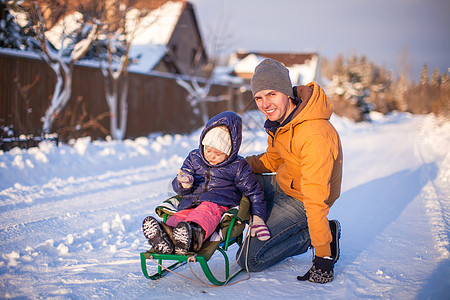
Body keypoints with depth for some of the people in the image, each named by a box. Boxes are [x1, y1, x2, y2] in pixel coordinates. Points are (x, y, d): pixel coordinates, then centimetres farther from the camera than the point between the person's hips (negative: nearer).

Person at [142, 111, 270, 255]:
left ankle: (194, 234, -73)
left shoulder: (238, 166, 6)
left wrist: (258, 219, -1)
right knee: (179, 216, -31)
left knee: (206, 211, -40)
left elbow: (254, 192, 12)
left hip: (219, 204, -4)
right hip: (190, 204, 4)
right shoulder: (194, 158, 16)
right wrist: (183, 184, -9)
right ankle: (167, 234, -66)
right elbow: (177, 187, 18)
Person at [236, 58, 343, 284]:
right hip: (282, 184, 9)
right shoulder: (278, 118, -5)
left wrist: (323, 255, -29)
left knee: (249, 260, -12)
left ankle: (326, 234, -1)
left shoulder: (315, 136, -33)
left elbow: (316, 200, -33)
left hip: (300, 201, -8)